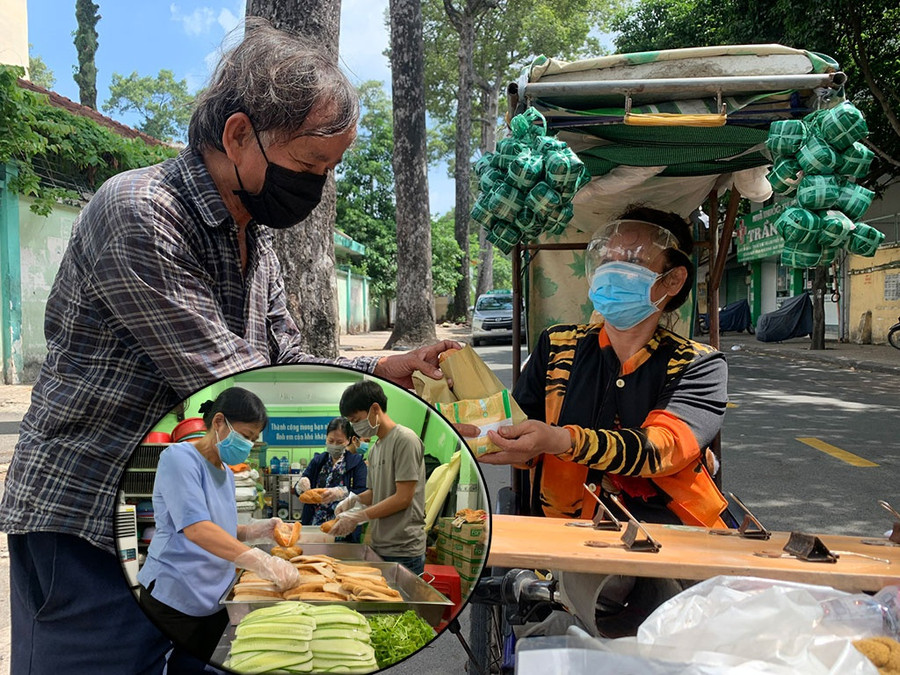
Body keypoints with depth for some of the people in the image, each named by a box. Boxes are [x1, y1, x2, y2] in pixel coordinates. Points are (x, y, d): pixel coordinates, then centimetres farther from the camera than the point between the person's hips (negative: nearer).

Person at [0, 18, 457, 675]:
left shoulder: (255, 234, 7)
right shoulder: (137, 215, -22)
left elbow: (284, 365, 9)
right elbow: (233, 390, -26)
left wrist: (384, 369, -8)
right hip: (87, 529, -8)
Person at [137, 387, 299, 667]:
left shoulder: (226, 474, 13)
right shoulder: (180, 457, -14)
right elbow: (195, 528, -28)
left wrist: (257, 530, 0)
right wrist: (262, 561, -37)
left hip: (216, 599, 8)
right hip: (175, 599, -8)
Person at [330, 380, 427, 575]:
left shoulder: (405, 439, -11)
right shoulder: (375, 449, 16)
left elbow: (403, 498, -16)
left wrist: (358, 517, -14)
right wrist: (353, 500, 2)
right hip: (379, 548, 8)